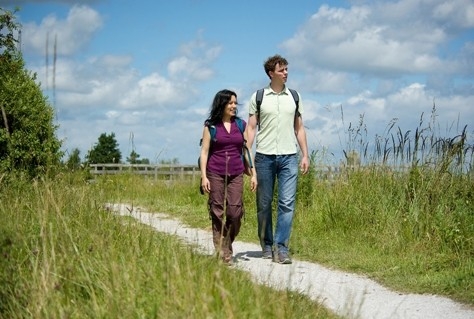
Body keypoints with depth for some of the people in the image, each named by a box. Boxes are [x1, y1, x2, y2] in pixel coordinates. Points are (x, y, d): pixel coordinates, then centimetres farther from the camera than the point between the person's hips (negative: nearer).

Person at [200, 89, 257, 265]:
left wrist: (253, 174, 7)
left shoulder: (241, 125, 11)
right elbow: (204, 152, 2)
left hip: (236, 174, 2)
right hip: (215, 174, -2)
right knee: (218, 214, -1)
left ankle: (228, 243, 17)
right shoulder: (210, 126, 3)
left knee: (235, 212, -6)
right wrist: (203, 176, -6)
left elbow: (247, 150, 13)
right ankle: (223, 253, 3)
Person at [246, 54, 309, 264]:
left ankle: (281, 247, -8)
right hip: (264, 156, -1)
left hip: (289, 156, 1)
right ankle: (267, 245, 19)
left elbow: (299, 128, 14)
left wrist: (305, 155, 7)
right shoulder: (258, 97, 4)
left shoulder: (294, 97, 11)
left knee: (287, 203, -9)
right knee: (264, 204, 6)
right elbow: (251, 128, 3)